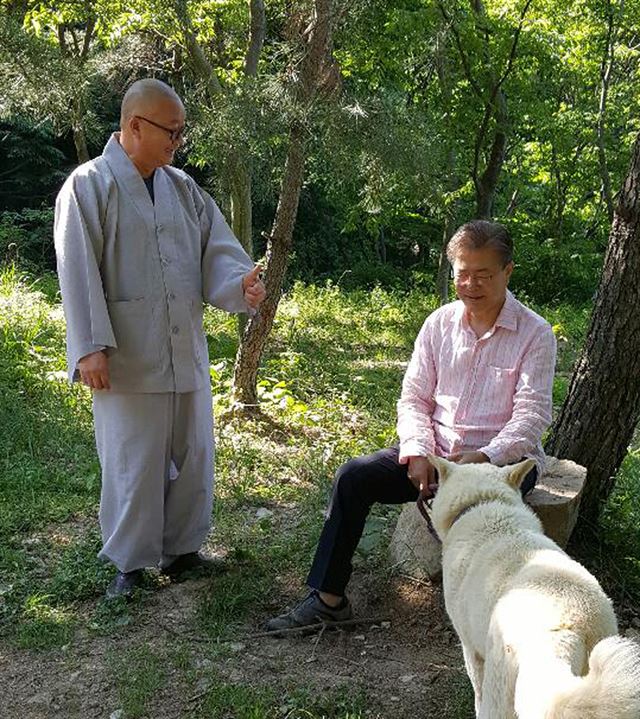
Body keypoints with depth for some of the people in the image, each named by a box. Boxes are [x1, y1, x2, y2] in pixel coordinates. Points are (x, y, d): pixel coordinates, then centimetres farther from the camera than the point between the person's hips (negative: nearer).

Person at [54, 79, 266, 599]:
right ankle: (128, 563, 21)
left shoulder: (182, 187, 11)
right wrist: (90, 347, -17)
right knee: (133, 463, 2)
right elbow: (78, 272, -11)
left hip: (186, 352, 6)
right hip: (127, 357, -6)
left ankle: (182, 549, 30)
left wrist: (241, 282, -16)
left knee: (193, 455, 13)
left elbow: (216, 249, 5)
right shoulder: (89, 186, -5)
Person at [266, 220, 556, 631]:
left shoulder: (535, 334, -5)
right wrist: (418, 453, -13)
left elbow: (532, 417, -12)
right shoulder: (440, 324, 7)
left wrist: (483, 457, -28)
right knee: (354, 476, -15)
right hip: (435, 453, 4)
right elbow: (414, 398, 5)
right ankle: (329, 598, -7)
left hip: (503, 459, -3)